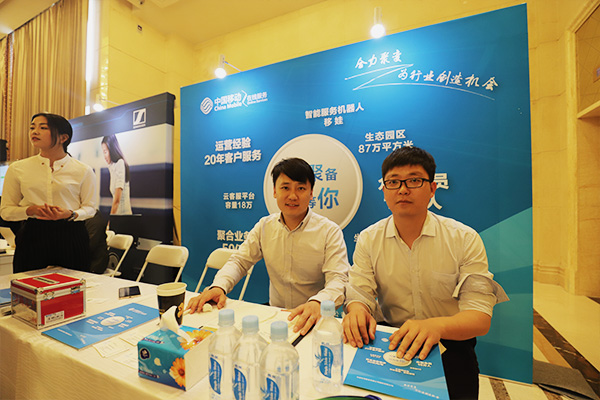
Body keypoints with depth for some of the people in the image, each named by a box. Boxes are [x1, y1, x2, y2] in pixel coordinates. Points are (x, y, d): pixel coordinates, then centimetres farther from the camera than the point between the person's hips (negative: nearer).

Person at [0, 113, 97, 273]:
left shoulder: (83, 171, 0)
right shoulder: (17, 169, 7)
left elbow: (90, 207, 4)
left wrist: (71, 214, -15)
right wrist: (31, 210, -10)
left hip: (71, 237, -1)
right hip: (32, 236, 2)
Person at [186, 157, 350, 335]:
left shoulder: (330, 231, -9)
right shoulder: (264, 226, 4)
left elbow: (338, 279, -17)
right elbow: (239, 260, 6)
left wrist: (317, 303, -39)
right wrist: (219, 286, -15)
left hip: (311, 320, -4)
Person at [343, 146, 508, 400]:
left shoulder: (464, 239, -7)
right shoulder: (368, 239, -2)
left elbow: (480, 317, -12)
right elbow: (359, 293, -5)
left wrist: (436, 325, -33)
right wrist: (357, 310, -29)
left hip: (449, 345, 0)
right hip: (389, 341, 1)